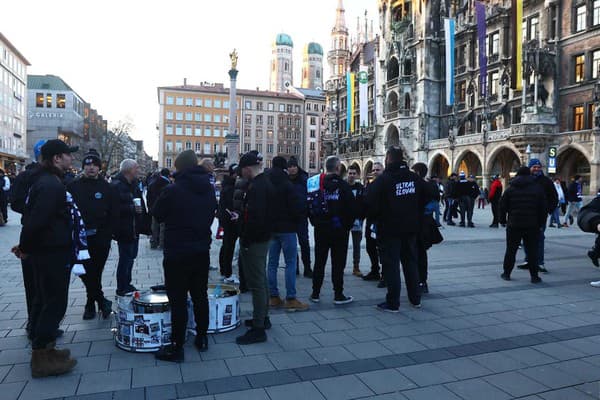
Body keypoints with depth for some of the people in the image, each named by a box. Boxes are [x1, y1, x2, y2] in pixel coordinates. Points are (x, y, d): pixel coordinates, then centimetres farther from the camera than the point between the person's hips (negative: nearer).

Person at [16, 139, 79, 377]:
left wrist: (26, 245, 15)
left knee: (43, 300, 18)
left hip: (44, 252, 11)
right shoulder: (51, 184, -20)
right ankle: (42, 357, 8)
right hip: (54, 253, -11)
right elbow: (35, 220, -26)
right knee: (55, 303, -2)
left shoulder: (44, 181, 14)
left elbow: (32, 218, 18)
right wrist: (25, 247, -13)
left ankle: (41, 348, 31)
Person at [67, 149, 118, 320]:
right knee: (86, 273, 3)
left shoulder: (106, 187, 2)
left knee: (95, 273, 5)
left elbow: (114, 214, 2)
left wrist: (107, 235, -6)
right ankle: (101, 301, 18)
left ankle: (91, 304, 21)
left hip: (100, 240, -1)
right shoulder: (73, 186, 3)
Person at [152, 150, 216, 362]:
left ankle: (177, 347, 9)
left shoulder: (172, 190, -17)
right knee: (200, 295, 16)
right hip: (202, 250, 6)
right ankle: (202, 338, 27)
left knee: (178, 299, 1)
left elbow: (157, 215, -2)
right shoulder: (209, 189, 2)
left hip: (177, 252, -6)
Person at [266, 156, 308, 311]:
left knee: (272, 263, 10)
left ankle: (273, 297, 15)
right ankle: (290, 299, -2)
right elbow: (296, 208, -15)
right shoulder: (287, 185, -14)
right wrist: (302, 201, 4)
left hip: (271, 228, 7)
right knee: (291, 263, -2)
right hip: (286, 228, -7)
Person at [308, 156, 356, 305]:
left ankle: (315, 293, 17)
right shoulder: (343, 185, -11)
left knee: (319, 262, 12)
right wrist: (347, 225, 3)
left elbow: (309, 207, 6)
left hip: (320, 229, 4)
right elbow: (351, 208, -11)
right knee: (338, 263, 3)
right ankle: (338, 295, 8)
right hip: (339, 230, -4)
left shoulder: (316, 183, 2)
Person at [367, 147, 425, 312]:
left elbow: (371, 205, -16)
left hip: (390, 229, -6)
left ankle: (393, 303, 6)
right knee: (411, 262, 16)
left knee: (391, 265, 1)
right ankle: (415, 299, 26)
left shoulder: (383, 180, -16)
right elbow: (423, 202, 11)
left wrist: (377, 217, 3)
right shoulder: (415, 178, 4)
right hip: (411, 228, 6)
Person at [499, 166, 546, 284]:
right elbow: (543, 208, 3)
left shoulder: (510, 189, 2)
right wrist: (541, 224, 8)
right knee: (532, 250, 5)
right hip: (532, 225, 0)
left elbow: (503, 206, 2)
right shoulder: (537, 188, 3)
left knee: (511, 250, 8)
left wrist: (503, 220, 12)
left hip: (514, 225, 0)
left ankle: (506, 273, 14)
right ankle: (534, 276, 7)